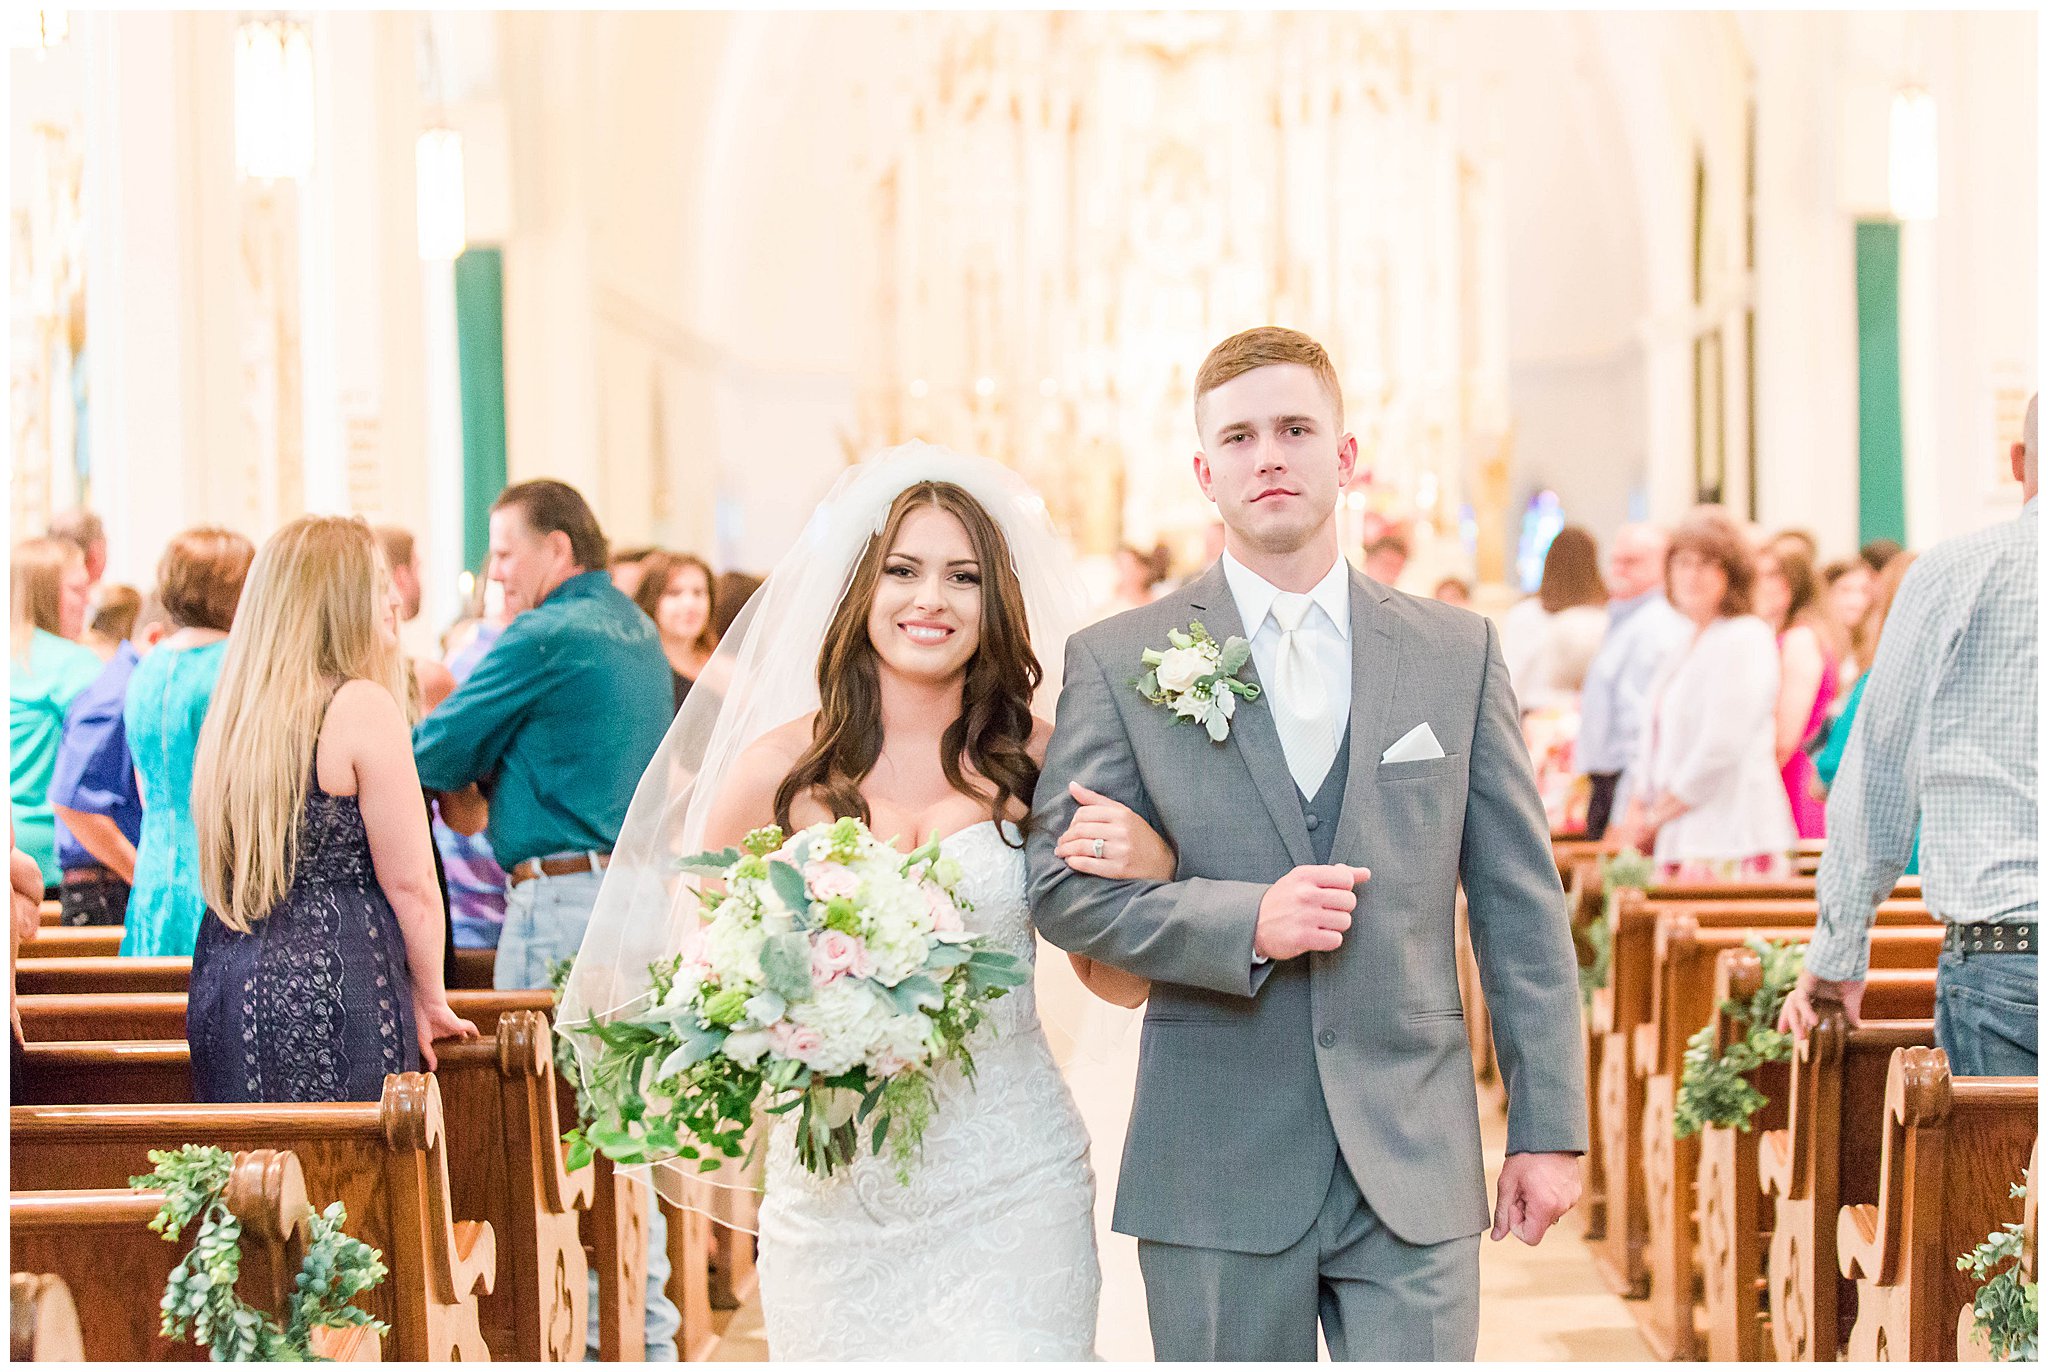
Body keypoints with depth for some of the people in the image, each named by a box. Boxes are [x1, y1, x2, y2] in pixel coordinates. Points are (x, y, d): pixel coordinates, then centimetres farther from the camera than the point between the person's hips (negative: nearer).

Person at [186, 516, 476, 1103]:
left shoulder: (229, 711, 13)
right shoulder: (362, 706, -10)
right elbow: (410, 884, -9)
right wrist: (431, 1001, 2)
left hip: (223, 989, 8)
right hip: (335, 982, -8)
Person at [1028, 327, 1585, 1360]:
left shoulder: (1458, 651, 7)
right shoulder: (1117, 661, 2)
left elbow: (1521, 906, 7)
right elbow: (1062, 886, -2)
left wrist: (1549, 1126, 3)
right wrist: (1243, 923, -17)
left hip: (1414, 1160, 1)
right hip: (1216, 1171, -1)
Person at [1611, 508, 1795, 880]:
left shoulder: (1745, 639, -6)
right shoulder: (1686, 650, 22)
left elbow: (1721, 748, -14)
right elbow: (1654, 744, 23)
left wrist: (1655, 816, -7)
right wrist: (1636, 812, 8)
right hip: (1680, 842, 8)